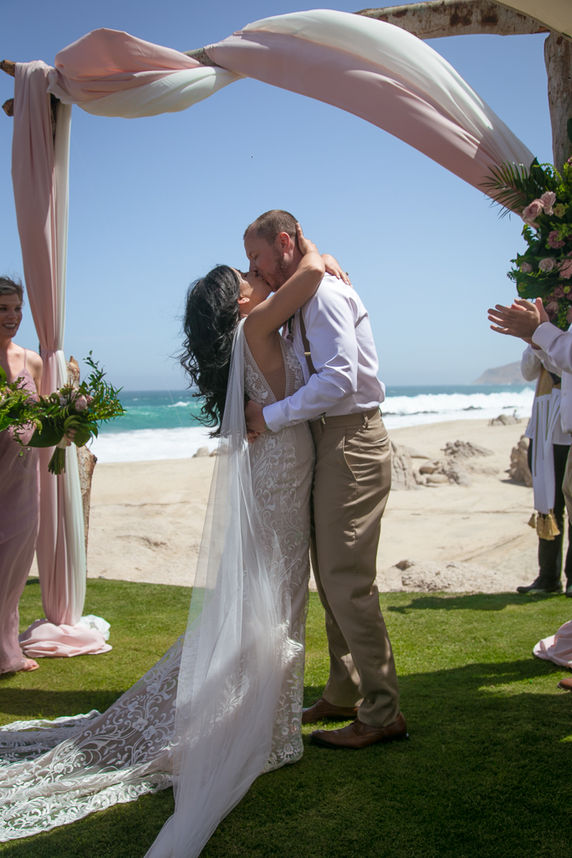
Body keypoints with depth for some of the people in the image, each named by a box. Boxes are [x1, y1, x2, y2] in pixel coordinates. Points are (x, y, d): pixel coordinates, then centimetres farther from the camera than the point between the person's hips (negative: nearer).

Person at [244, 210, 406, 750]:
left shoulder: (324, 292, -13)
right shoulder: (302, 300, 18)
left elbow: (340, 378, -24)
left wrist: (271, 417, -19)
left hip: (350, 442, -10)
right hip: (330, 443, 10)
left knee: (347, 581, -8)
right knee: (330, 577, 15)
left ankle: (381, 715, 2)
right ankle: (344, 695, 27)